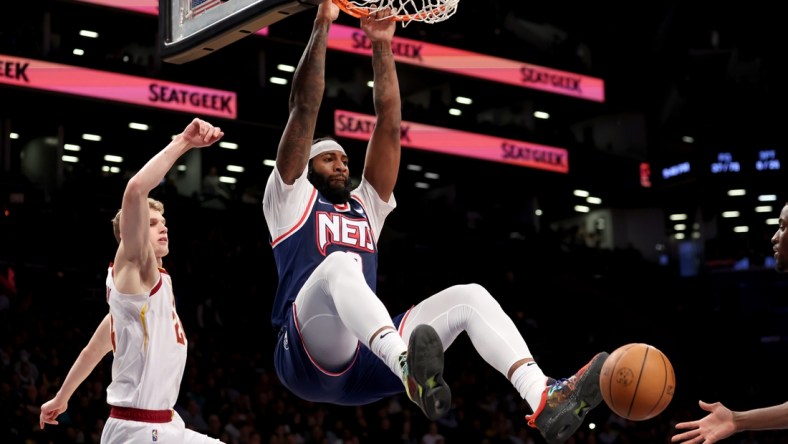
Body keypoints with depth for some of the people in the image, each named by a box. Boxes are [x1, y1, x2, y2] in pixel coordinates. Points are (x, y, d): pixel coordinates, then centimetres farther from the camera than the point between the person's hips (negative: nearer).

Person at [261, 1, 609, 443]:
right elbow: (305, 109, 5)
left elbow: (388, 125, 21)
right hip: (311, 357, -6)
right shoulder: (291, 199, 15)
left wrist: (382, 46, 16)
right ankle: (411, 370, -64)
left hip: (368, 362, 6)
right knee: (341, 263, -35)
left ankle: (544, 399, -36)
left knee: (470, 296, -12)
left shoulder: (366, 205, 30)